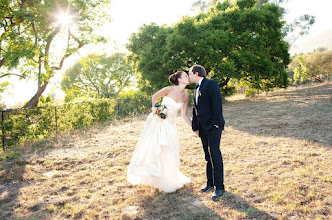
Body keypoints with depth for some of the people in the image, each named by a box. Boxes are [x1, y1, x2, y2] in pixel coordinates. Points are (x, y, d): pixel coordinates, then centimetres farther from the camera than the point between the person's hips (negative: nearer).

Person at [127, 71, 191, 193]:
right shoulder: (169, 89, -13)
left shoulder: (186, 96, -1)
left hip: (169, 124, 3)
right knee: (151, 150, -1)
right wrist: (155, 110, -8)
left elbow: (184, 115, 5)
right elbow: (154, 97, 3)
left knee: (167, 152, 4)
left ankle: (167, 181, 23)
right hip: (157, 120, -3)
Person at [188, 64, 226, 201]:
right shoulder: (196, 90, 21)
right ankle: (210, 183, 20)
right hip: (203, 127, 8)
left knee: (214, 154, -9)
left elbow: (217, 103, -15)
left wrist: (217, 122, -21)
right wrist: (195, 127, 18)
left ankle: (219, 186, -3)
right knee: (208, 156, 12)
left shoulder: (211, 84, -6)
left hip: (213, 126, -8)